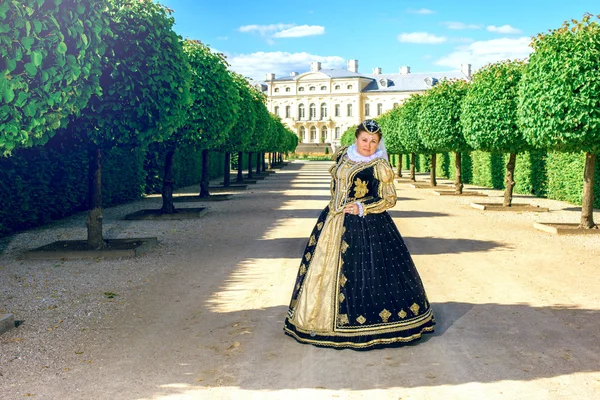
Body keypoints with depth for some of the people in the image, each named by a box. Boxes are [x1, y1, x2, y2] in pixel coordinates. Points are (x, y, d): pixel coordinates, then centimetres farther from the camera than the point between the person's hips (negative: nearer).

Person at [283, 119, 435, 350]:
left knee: (361, 271, -3)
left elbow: (389, 200, -8)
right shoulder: (343, 155, 6)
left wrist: (362, 207, -17)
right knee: (323, 268, 9)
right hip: (333, 221, 6)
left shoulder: (379, 166, -9)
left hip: (366, 225, -6)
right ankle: (323, 315, 24)